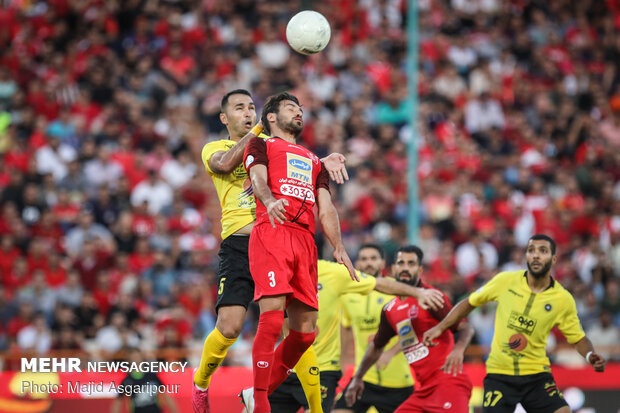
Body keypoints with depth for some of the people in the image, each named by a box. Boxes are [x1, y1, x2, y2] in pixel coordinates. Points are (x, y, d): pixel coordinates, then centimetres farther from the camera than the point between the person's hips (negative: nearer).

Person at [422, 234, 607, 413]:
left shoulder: (563, 299, -4)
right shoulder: (505, 281, -4)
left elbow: (579, 339, 6)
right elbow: (470, 303, 9)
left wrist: (591, 356, -14)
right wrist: (439, 328, 6)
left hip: (537, 375, 0)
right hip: (499, 375, 0)